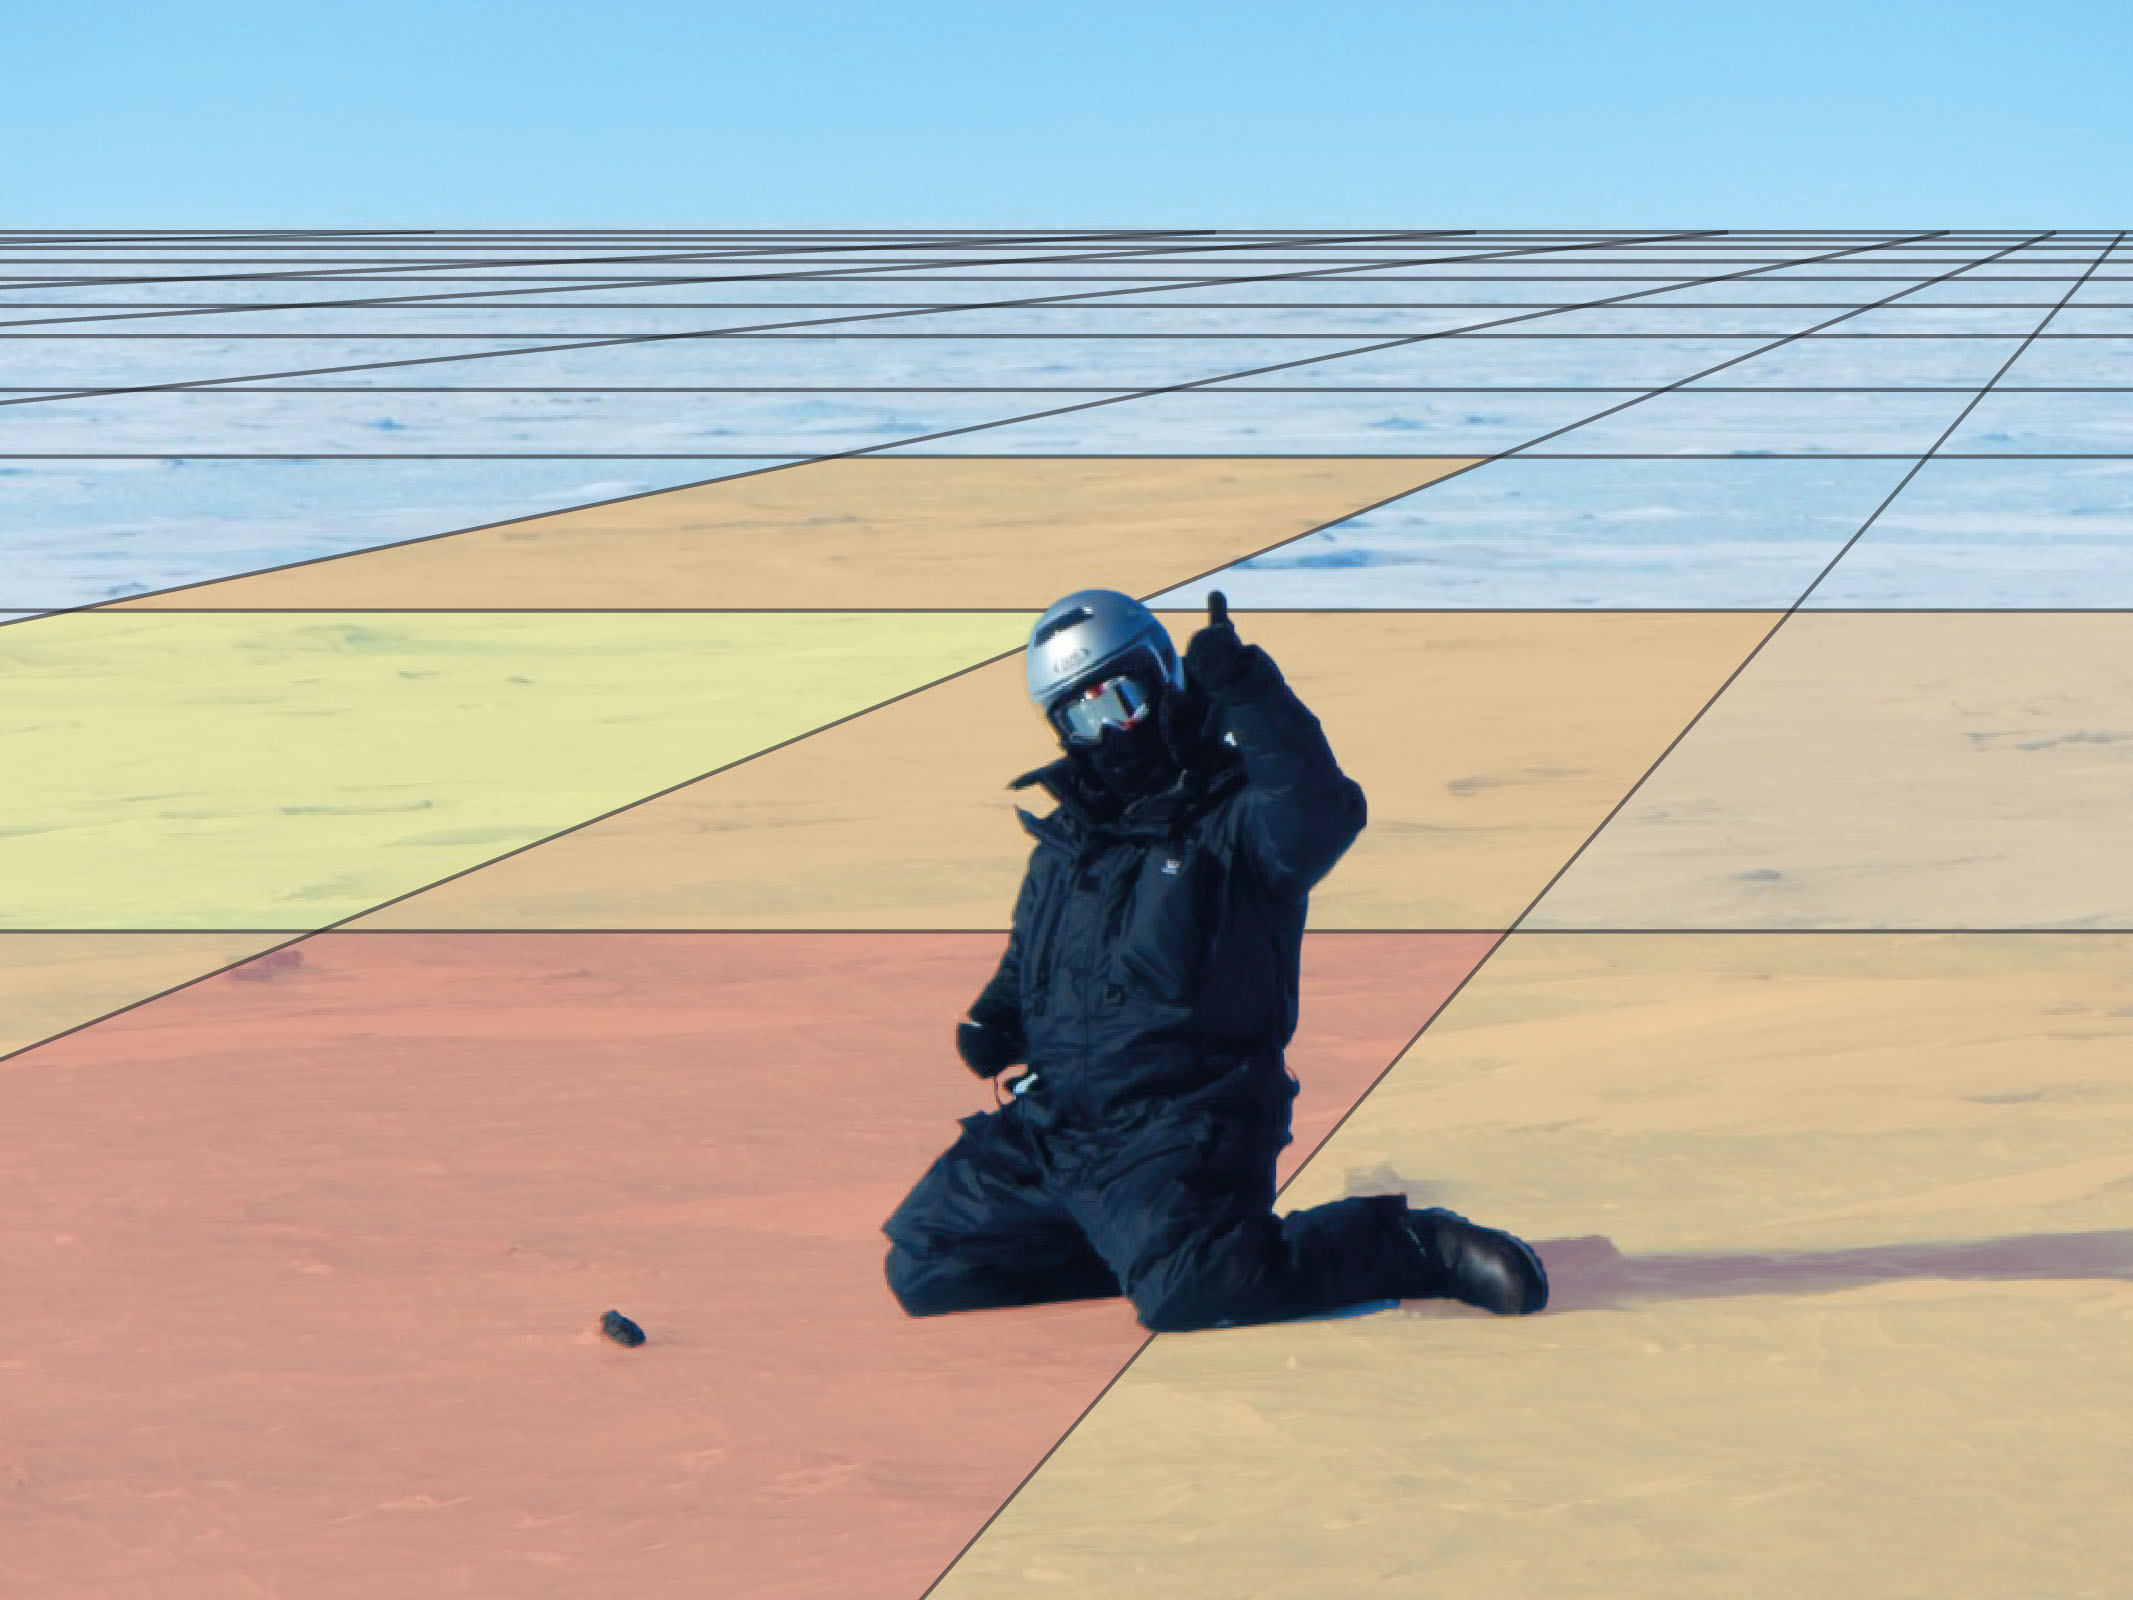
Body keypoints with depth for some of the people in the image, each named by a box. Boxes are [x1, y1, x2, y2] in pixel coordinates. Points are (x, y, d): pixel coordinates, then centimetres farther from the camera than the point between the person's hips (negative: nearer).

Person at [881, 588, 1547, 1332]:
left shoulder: (1237, 819, -4)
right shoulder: (1065, 842, 17)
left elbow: (1320, 816, -29)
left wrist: (1246, 692, -32)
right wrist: (994, 1021, 11)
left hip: (1178, 1136, -8)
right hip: (1051, 1125, 8)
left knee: (1187, 1291, -32)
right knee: (923, 1269, 2)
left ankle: (1410, 1246, -9)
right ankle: (1143, 1241, 14)